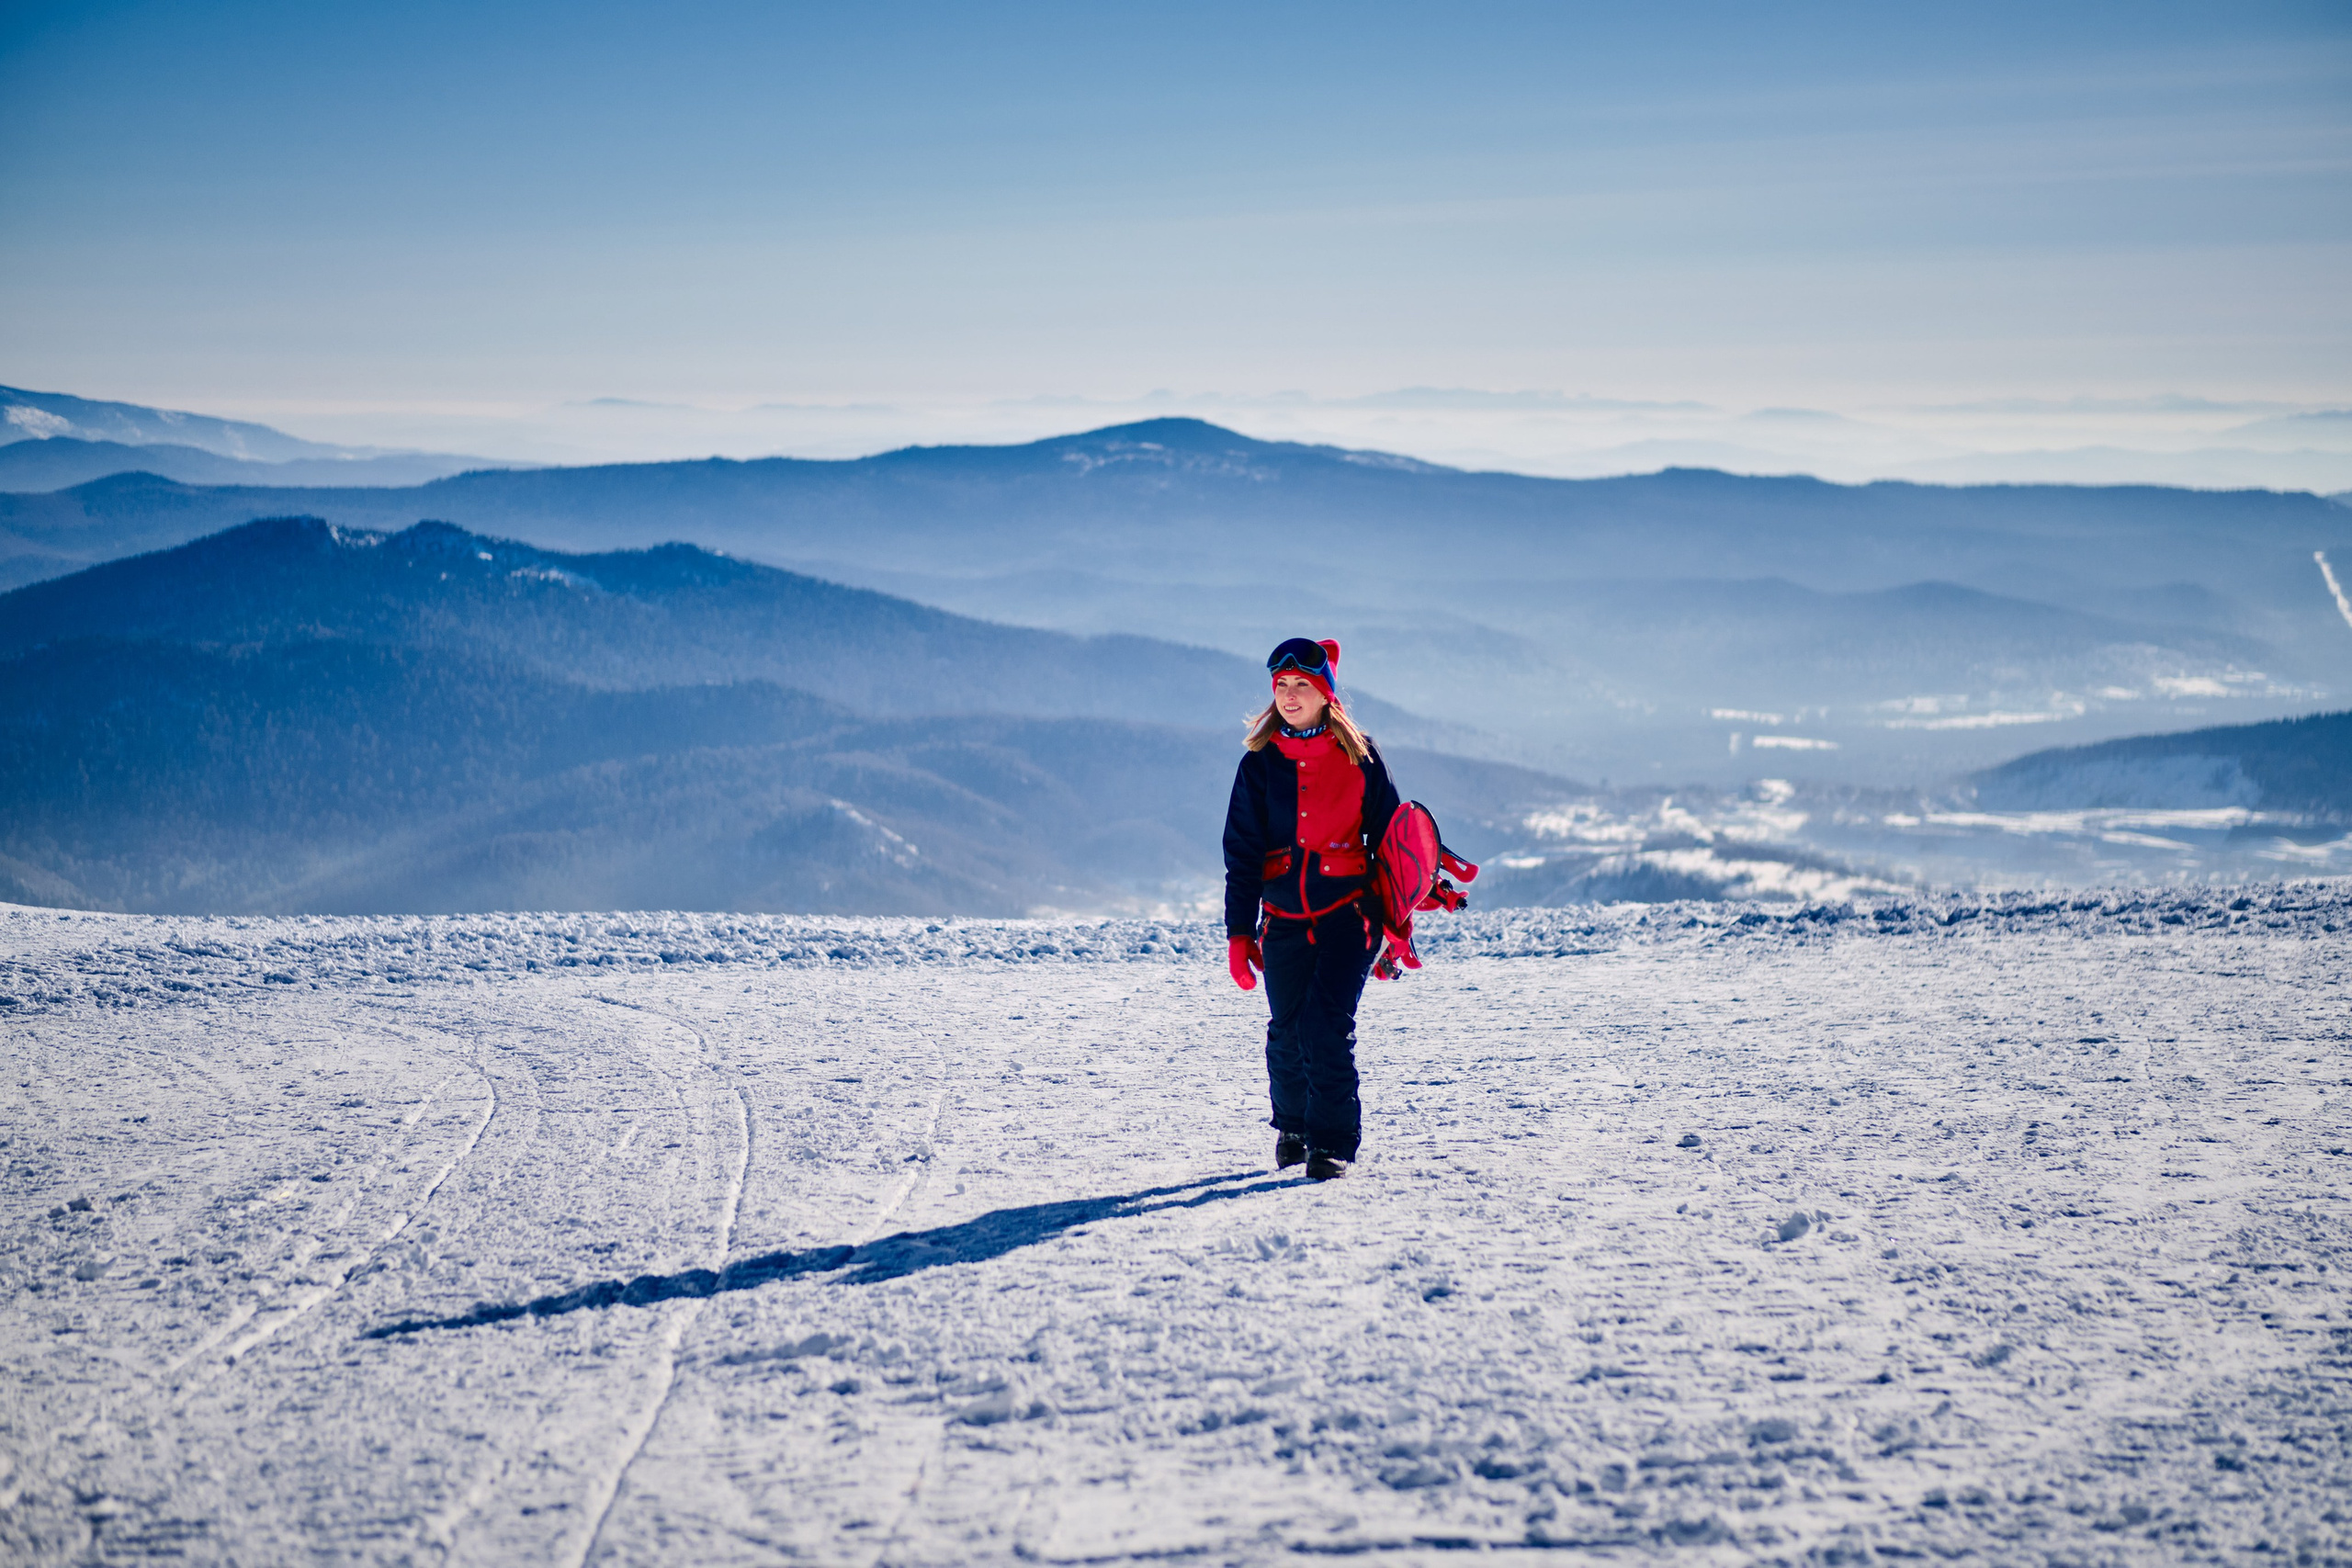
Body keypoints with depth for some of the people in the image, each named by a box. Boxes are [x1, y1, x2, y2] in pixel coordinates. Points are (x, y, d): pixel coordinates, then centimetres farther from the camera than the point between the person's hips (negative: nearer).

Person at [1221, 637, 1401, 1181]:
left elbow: (1389, 838, 7)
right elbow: (1241, 852, 6)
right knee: (1287, 1033, 7)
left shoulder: (1358, 756, 1)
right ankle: (1292, 1127, 31)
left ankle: (1333, 1141, -6)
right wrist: (1238, 933, -1)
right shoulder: (1260, 764, 5)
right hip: (1285, 920, 2)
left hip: (1348, 913, -2)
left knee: (1328, 1025, -15)